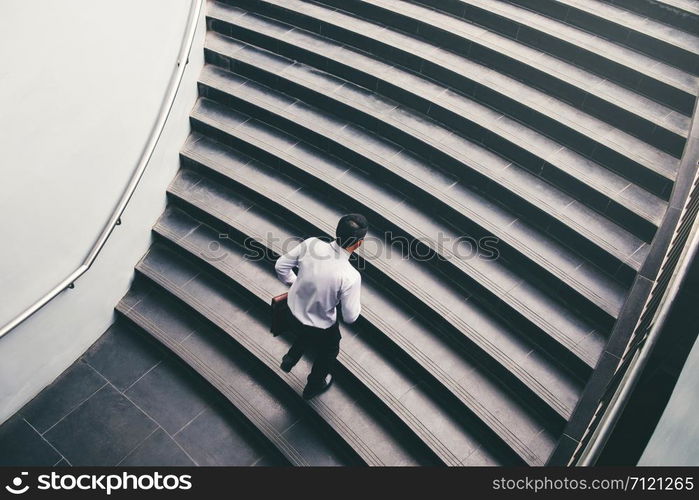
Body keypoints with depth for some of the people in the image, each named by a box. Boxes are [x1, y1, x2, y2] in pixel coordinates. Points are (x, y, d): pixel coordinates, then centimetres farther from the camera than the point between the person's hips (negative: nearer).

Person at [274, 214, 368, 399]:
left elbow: (281, 266, -8)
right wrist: (357, 305, 0)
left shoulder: (311, 243, -23)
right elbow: (350, 317, -22)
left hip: (293, 314, 4)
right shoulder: (350, 277, -35)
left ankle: (290, 360, 54)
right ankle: (314, 385, 57)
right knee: (328, 351, 32)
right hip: (321, 329, -4)